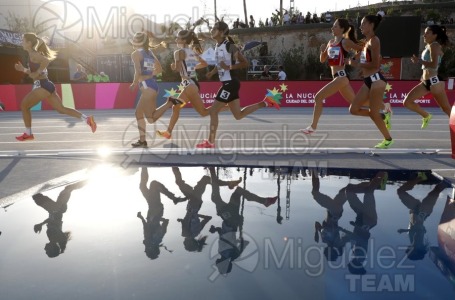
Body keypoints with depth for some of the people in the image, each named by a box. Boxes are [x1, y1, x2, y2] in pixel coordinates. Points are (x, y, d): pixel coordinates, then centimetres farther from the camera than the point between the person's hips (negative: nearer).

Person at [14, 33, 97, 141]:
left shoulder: (33, 54, -9)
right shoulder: (34, 55, 20)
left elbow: (46, 61, -28)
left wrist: (37, 73, -21)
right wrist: (23, 69, 20)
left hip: (43, 86, -9)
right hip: (45, 85, 9)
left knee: (24, 106, 4)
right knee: (61, 109, 5)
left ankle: (28, 134, 12)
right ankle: (87, 119, -4)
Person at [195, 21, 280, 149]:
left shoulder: (229, 46, -15)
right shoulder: (218, 46, 11)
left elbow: (245, 63, -17)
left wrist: (229, 67, -24)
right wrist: (212, 72, 9)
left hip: (230, 83, -9)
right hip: (227, 83, 9)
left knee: (213, 111, -6)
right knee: (238, 115, 14)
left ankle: (210, 142, 4)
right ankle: (265, 103, 20)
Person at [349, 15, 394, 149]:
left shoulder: (374, 40, -12)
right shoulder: (366, 41, 15)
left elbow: (375, 65, -19)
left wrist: (357, 63, -14)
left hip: (376, 80, -9)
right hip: (368, 81, 9)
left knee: (373, 113, -2)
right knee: (354, 109, 5)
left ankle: (388, 139, 17)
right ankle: (382, 115, 20)